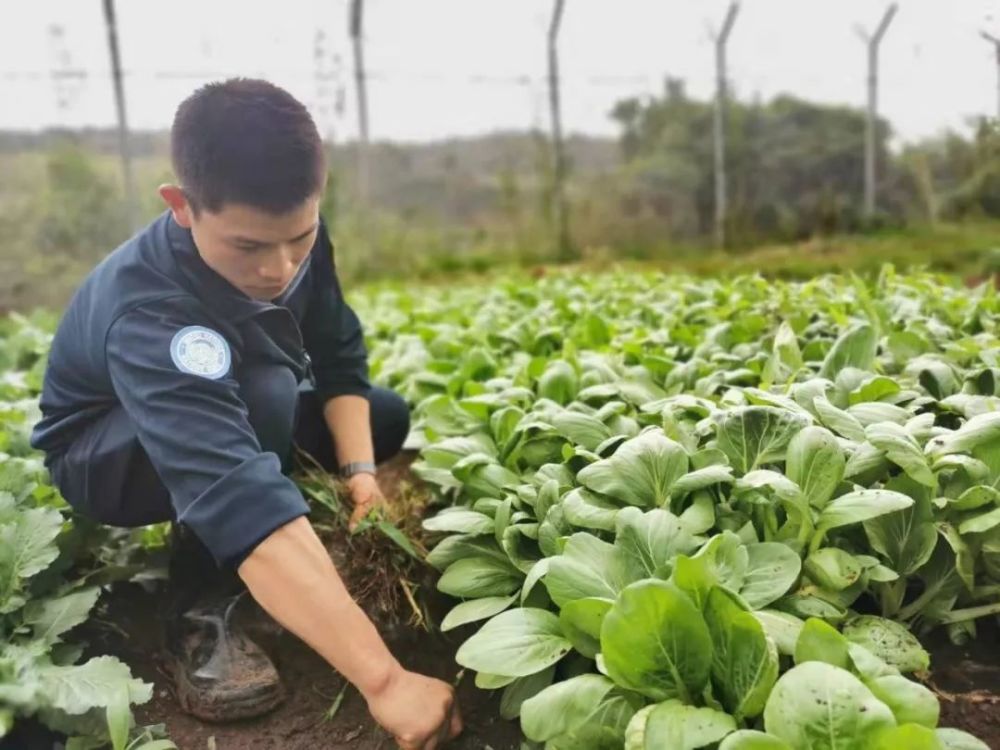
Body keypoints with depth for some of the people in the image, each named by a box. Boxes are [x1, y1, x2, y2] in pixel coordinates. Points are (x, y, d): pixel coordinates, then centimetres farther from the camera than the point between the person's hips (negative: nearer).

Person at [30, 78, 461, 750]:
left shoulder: (291, 232, -22)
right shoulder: (150, 313, -43)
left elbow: (340, 358, -11)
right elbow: (241, 495, -54)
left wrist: (360, 471, -27)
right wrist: (383, 677, -59)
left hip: (232, 409, 7)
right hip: (107, 452, -7)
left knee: (386, 417, -7)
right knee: (263, 396, -38)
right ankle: (200, 612, -18)